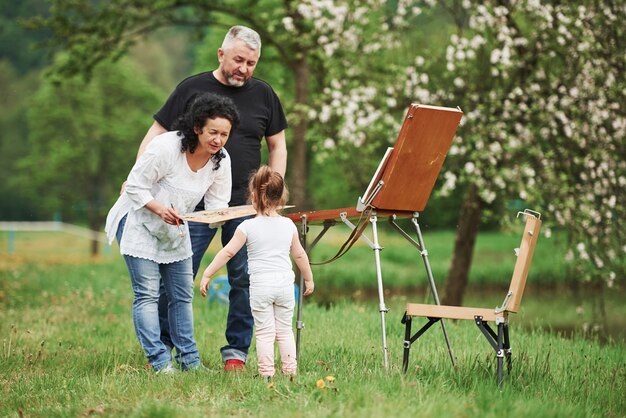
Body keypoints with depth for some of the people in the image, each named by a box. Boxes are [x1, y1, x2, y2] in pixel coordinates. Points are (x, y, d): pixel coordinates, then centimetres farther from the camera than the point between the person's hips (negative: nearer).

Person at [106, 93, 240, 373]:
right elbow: (135, 187, -22)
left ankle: (189, 360, 15)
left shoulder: (221, 160, -9)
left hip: (174, 230, 7)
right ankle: (159, 361, -12)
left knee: (182, 295, 8)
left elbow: (217, 204, -4)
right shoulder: (166, 147, -29)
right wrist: (160, 209, -37)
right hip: (138, 221, -7)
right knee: (147, 294, -12)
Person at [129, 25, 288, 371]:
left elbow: (277, 146, 17)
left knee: (245, 279, 2)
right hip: (196, 205, -2)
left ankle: (236, 351, 13)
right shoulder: (192, 89, 2)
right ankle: (161, 346, 9)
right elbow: (156, 135, 3)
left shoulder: (263, 94, 9)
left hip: (246, 206, 2)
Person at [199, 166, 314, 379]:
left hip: (260, 284, -3)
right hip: (285, 282, 3)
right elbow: (300, 255, 12)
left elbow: (228, 252, -7)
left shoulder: (247, 227, -6)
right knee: (285, 330, 12)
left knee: (264, 331, 3)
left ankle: (266, 373, -1)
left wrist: (207, 274, -1)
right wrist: (309, 279, 26)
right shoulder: (288, 225, 4)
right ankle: (290, 370, 11)